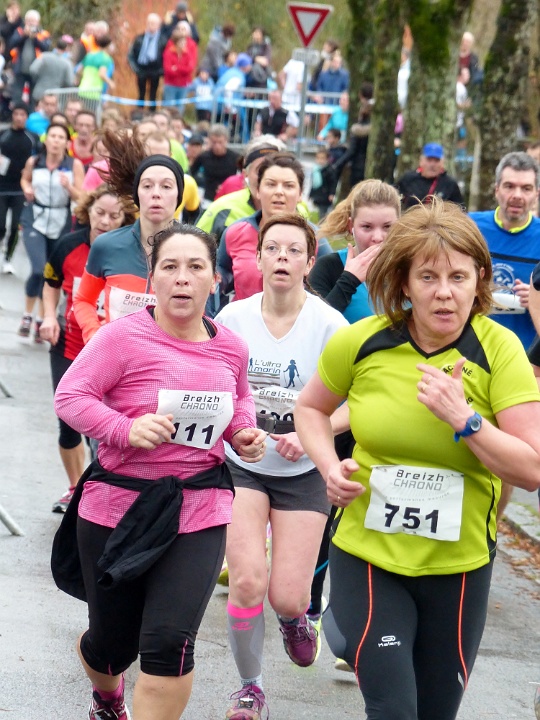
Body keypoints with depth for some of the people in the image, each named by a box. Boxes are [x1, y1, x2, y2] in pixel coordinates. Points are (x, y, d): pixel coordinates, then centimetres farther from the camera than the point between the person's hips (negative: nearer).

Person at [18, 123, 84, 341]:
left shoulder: (75, 165, -8)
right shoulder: (33, 162, -2)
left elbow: (81, 198, -7)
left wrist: (68, 186, -26)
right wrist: (27, 189, -1)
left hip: (61, 223, 1)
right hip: (35, 219, -1)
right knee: (39, 270, -17)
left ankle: (41, 320, 27)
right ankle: (27, 316, 4)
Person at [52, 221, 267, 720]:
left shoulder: (231, 349, 3)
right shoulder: (124, 336, -12)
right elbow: (70, 397, -12)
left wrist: (245, 433, 2)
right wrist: (126, 429, -27)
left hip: (198, 511, 2)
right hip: (117, 506, -2)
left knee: (170, 642, -16)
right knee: (113, 642, 14)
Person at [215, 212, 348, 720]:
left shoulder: (329, 325, -13)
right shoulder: (233, 317, -6)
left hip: (303, 473, -1)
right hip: (242, 465, 1)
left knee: (287, 597, -4)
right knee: (247, 582, -14)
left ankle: (295, 619, 37)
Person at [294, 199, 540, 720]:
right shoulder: (361, 342, -8)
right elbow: (310, 407, 12)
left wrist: (463, 418, -25)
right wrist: (330, 466, -5)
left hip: (458, 563, 1)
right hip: (368, 554, -1)